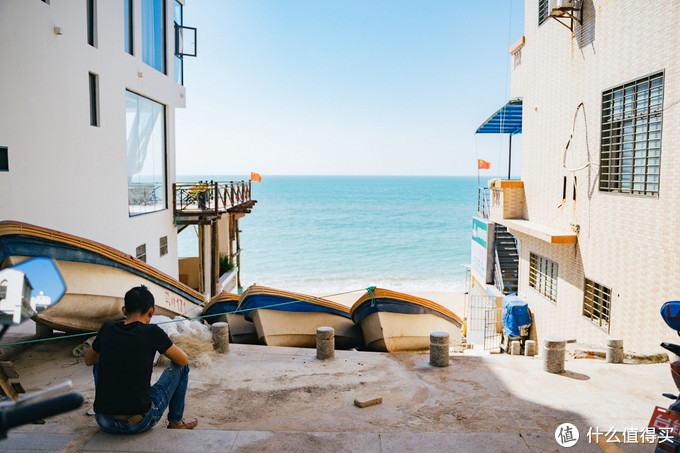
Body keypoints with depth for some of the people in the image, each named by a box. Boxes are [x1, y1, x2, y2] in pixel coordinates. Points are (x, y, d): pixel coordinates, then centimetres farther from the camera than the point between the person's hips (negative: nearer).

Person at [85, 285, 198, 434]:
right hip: (140, 423, -4)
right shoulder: (152, 332, -9)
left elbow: (88, 361, 22)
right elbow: (184, 360, 4)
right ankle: (175, 421, 24)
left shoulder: (107, 328, 2)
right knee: (180, 366, 13)